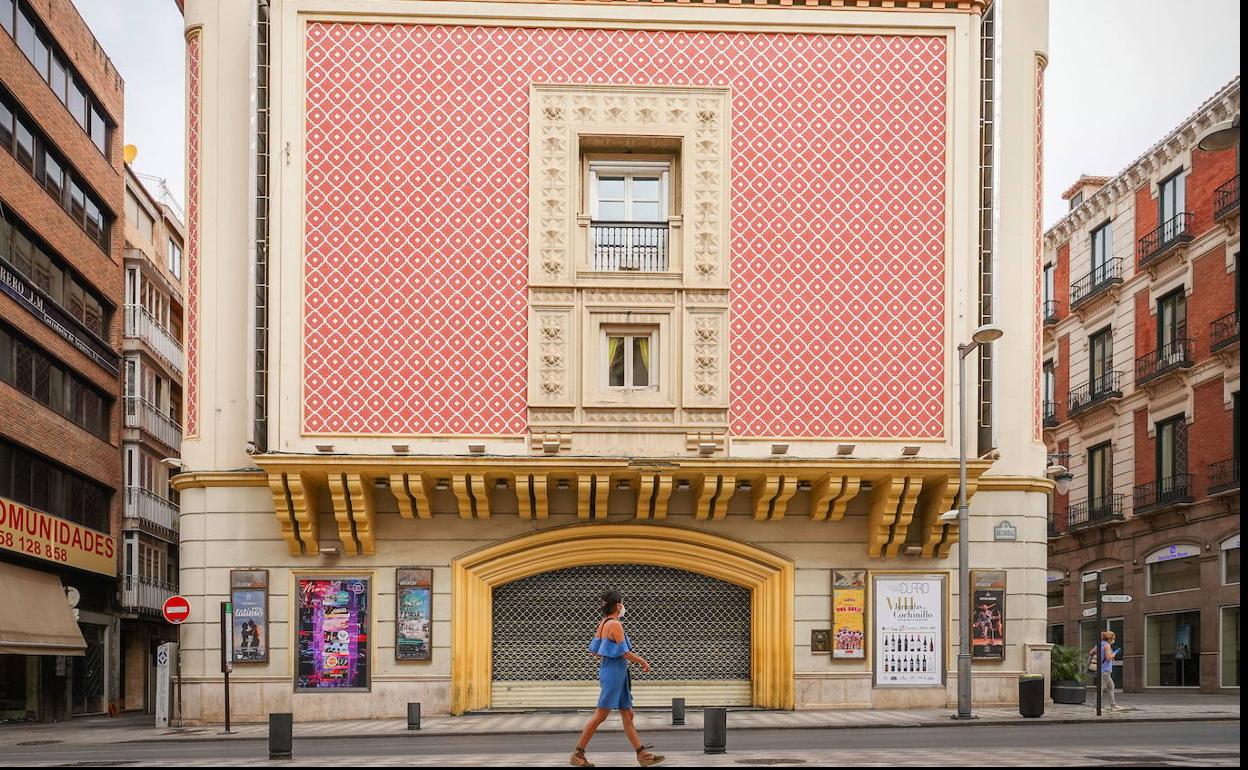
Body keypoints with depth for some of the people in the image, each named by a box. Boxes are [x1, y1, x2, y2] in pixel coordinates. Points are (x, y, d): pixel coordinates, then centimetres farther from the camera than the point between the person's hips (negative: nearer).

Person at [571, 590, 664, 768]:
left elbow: (594, 650, 14)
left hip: (618, 675, 10)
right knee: (600, 715, -5)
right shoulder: (615, 624, -17)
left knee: (628, 716, 10)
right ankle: (578, 754, 0)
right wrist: (642, 661, -4)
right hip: (614, 674, -10)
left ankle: (642, 754, 13)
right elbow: (625, 653, -18)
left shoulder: (602, 624, 10)